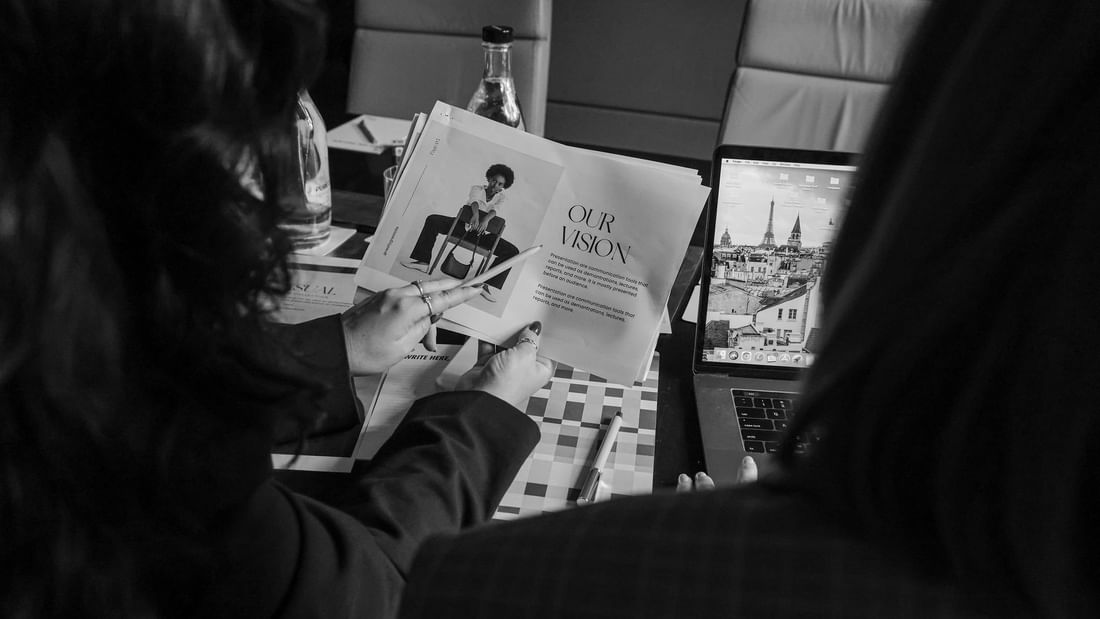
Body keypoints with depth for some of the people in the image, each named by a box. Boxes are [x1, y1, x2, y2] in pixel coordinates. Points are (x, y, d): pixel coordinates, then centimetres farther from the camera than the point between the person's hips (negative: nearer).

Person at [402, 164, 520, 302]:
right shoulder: (477, 188, 0)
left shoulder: (501, 197, 2)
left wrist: (486, 219, -45)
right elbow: (474, 200, -25)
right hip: (464, 225, 0)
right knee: (432, 220, -19)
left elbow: (496, 209, -22)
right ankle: (423, 261, -19)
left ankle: (486, 284, -25)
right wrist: (475, 214, -48)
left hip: (483, 234, 0)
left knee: (512, 252, -21)